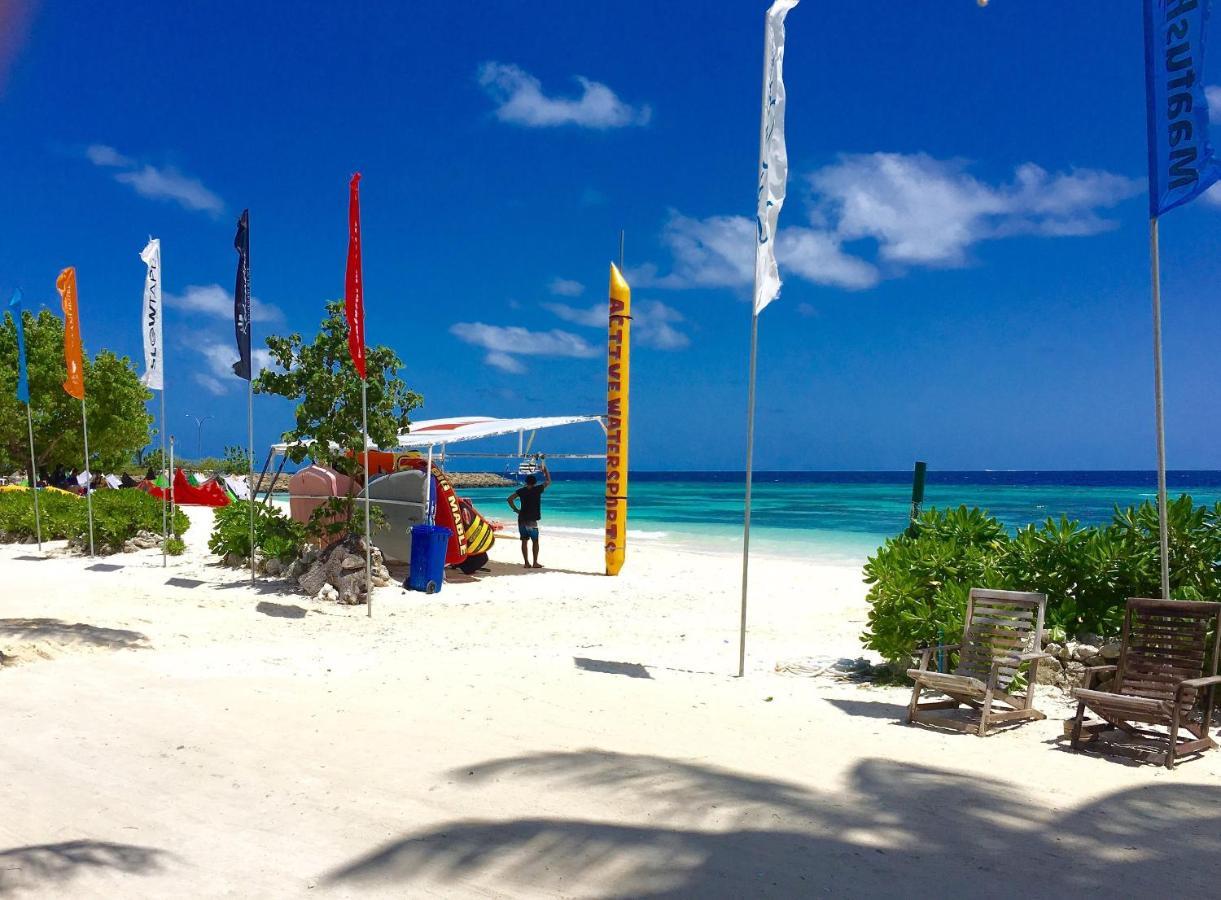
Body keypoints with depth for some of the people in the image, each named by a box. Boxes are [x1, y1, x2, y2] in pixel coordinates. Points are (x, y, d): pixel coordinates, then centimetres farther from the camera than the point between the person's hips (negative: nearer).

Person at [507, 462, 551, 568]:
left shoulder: (521, 491, 4)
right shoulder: (538, 489, -4)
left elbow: (510, 499, -2)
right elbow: (548, 481, 8)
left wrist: (515, 509, 6)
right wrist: (545, 469, 18)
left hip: (522, 519, 3)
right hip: (532, 520, -3)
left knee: (524, 541, 8)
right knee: (535, 541, 5)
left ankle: (526, 563, 8)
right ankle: (535, 563, 3)